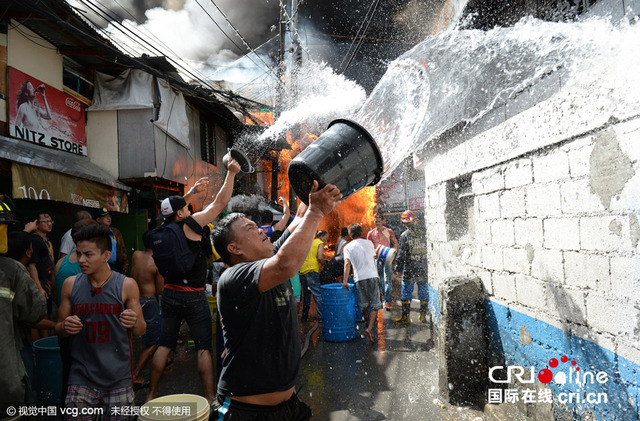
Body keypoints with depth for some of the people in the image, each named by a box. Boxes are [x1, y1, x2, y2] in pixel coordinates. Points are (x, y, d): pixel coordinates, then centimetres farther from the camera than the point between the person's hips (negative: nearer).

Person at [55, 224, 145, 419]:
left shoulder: (126, 285, -6)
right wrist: (65, 327, -12)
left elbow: (141, 330, 1)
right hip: (81, 376, 1)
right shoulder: (71, 284, 0)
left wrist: (135, 323, -22)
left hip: (118, 379, -1)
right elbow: (59, 328, 11)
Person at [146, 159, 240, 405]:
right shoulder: (190, 224, -12)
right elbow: (220, 203, -8)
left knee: (164, 345, 14)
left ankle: (151, 395, 22)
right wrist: (231, 173, -1)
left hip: (169, 294, 6)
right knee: (204, 348, 2)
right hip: (193, 296, -6)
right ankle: (209, 399, 8)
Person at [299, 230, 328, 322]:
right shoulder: (320, 243, 3)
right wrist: (324, 264, 6)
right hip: (312, 270, -7)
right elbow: (320, 258, -12)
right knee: (318, 295, -6)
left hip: (302, 271, 7)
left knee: (306, 294, 14)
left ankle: (304, 316, 17)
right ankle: (321, 317, -10)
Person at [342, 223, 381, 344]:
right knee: (375, 305, 1)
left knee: (364, 306, 15)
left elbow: (347, 263, -9)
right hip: (372, 276, 0)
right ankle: (369, 329, -14)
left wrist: (345, 281, -13)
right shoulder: (369, 243, 10)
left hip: (359, 278, 0)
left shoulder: (348, 247, 3)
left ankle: (369, 327, 25)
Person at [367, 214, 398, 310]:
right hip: (377, 258, 2)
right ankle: (385, 299, 16)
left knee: (387, 279, -10)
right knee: (381, 280, 5)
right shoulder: (371, 233, 7)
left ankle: (387, 301, -12)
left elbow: (396, 243, 10)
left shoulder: (389, 231, 4)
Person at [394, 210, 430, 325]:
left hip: (409, 270, -4)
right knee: (423, 292, 12)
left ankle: (405, 317, 11)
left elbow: (401, 254, -10)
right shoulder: (423, 234, 3)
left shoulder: (404, 235, -10)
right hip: (423, 269, 4)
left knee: (406, 293, 6)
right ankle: (423, 316, 19)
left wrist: (398, 268, -1)